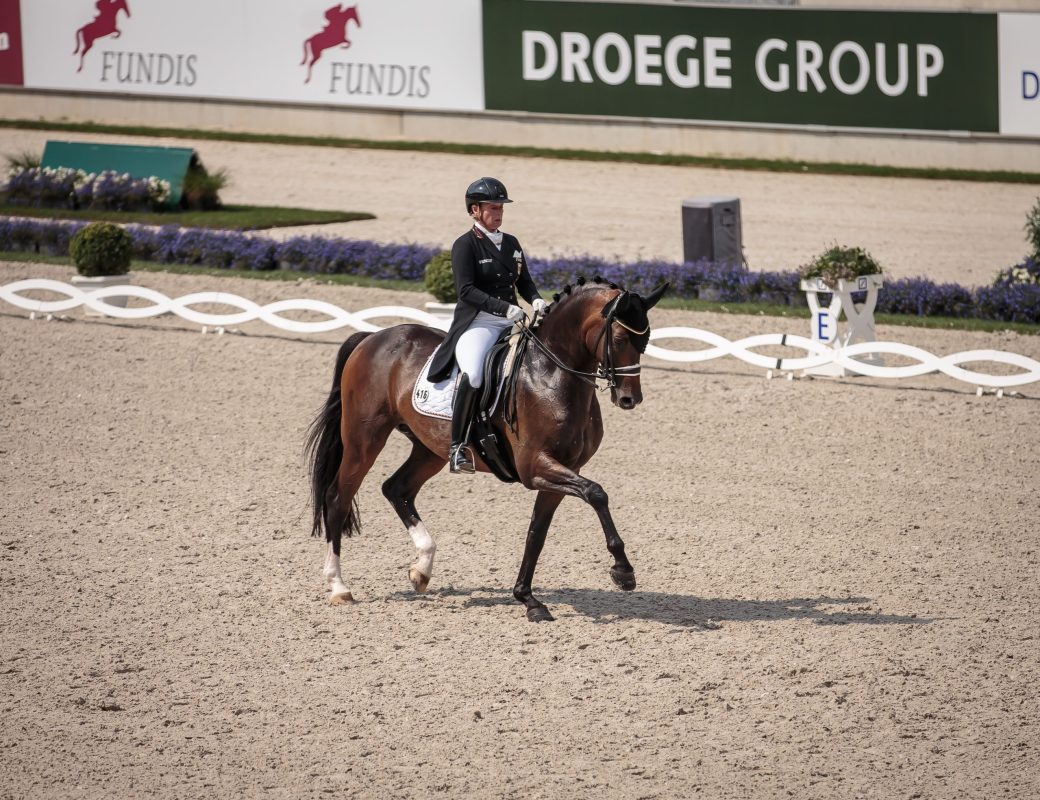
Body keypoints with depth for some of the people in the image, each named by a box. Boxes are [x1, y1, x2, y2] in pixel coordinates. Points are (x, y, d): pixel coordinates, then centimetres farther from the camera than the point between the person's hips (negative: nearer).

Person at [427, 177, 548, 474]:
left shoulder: (511, 244, 17)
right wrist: (503, 307, -25)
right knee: (473, 374, -34)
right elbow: (466, 290, -14)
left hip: (511, 324, 7)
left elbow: (524, 281, 21)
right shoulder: (465, 245, -4)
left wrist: (536, 300, -2)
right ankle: (457, 446, -26)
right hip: (477, 324, -7)